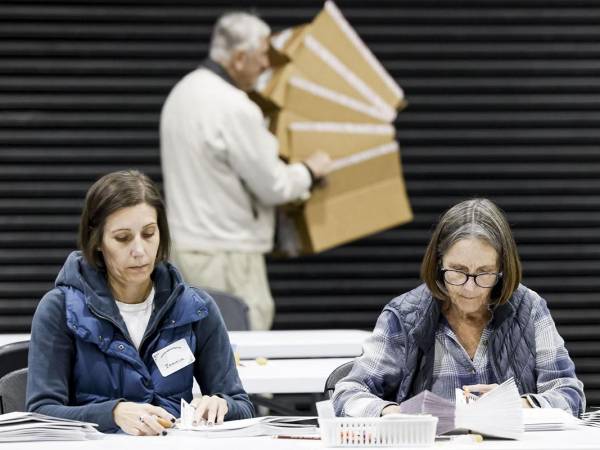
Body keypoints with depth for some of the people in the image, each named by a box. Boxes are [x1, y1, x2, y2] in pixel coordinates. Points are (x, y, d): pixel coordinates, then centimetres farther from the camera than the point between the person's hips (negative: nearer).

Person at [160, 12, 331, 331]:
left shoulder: (183, 92, 11)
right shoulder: (234, 108, -19)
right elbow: (272, 185, -14)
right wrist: (310, 170, 7)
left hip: (184, 242, 10)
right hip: (225, 255, -10)